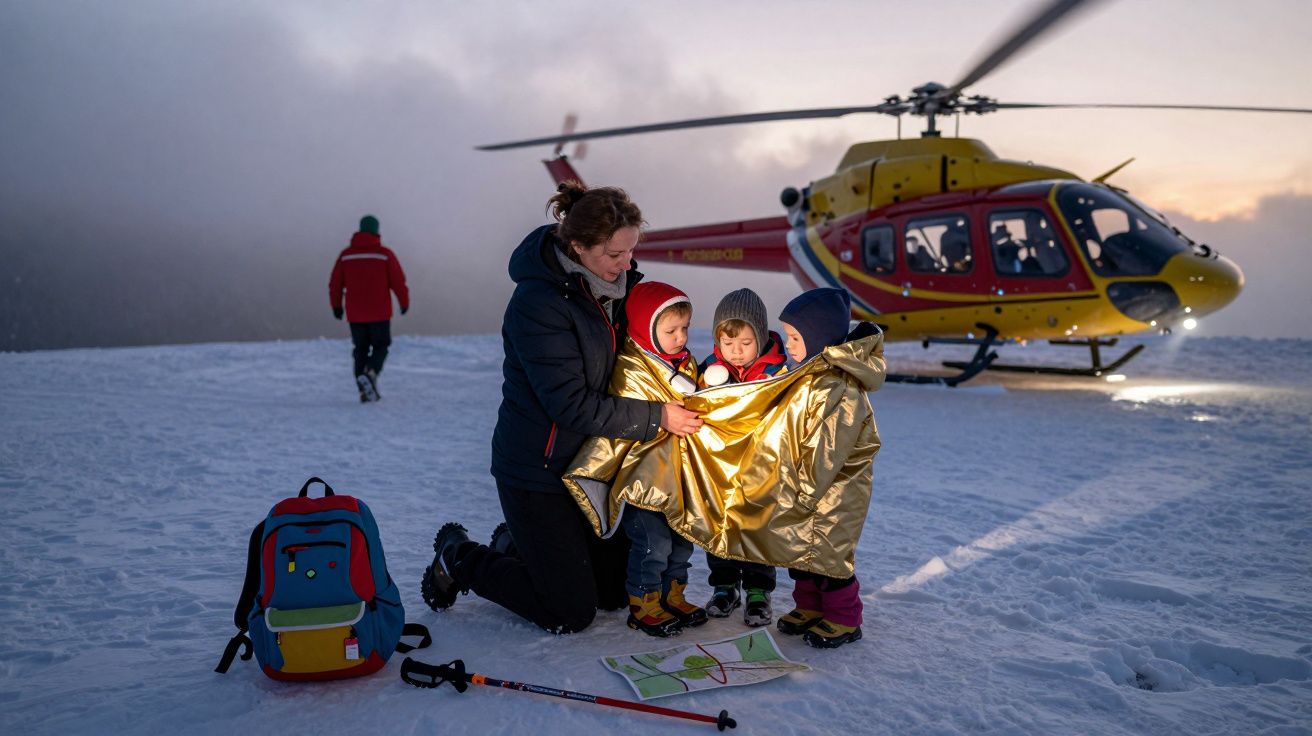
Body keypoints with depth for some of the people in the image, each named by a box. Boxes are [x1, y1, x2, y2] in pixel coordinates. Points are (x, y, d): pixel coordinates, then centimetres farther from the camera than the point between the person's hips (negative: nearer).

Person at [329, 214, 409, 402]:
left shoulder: (346, 254, 2)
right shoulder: (385, 254, -5)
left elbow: (335, 284, 3)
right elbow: (398, 281, -5)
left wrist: (336, 306, 17)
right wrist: (405, 302, 9)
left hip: (355, 314, 3)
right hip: (380, 313, -2)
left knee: (361, 350, 13)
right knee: (380, 347, 10)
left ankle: (365, 391, 7)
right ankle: (370, 373, -19)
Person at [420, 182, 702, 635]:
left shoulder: (611, 283, 1)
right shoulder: (538, 303, -24)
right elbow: (572, 405, -27)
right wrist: (657, 417, -22)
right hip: (538, 469, -8)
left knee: (615, 592, 15)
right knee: (570, 613, -1)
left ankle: (520, 544, 35)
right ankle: (457, 558, 18)